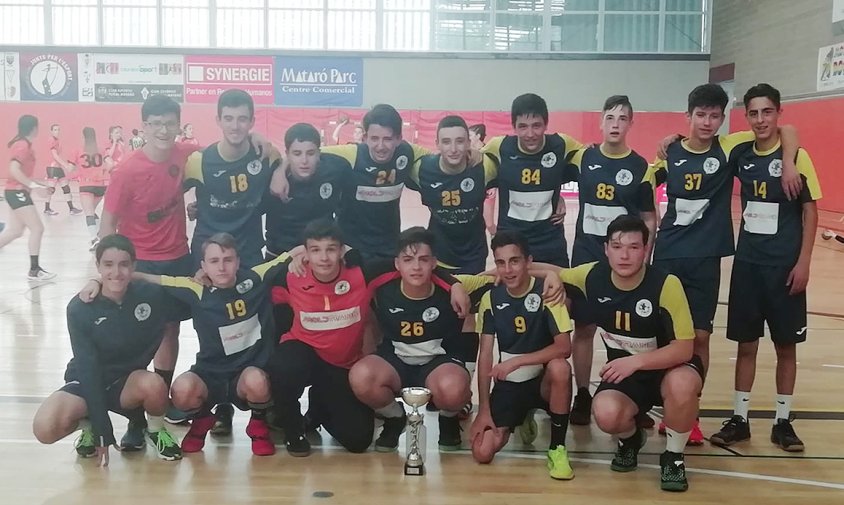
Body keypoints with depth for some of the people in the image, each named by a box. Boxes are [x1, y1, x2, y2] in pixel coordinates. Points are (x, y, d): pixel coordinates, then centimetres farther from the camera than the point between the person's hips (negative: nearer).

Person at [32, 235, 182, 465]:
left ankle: (156, 430, 0)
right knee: (45, 428, -29)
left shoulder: (151, 296, -15)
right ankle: (88, 424, 8)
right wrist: (103, 433, -22)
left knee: (154, 385, -36)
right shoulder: (80, 308, -18)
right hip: (87, 383, 0)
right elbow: (87, 369, -19)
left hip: (129, 382, 0)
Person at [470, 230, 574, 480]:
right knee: (482, 453, -13)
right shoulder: (490, 298, -5)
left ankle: (558, 448, -17)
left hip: (543, 380, -3)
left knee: (560, 367, -38)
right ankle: (522, 418, 21)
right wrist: (484, 409, -9)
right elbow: (485, 355, -4)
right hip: (508, 384, 3)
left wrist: (516, 361, -29)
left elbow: (564, 347, -24)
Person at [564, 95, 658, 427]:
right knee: (583, 328, 6)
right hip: (585, 255, 1)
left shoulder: (640, 167, -2)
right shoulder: (583, 158, 0)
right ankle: (582, 398, 17)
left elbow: (649, 219, 1)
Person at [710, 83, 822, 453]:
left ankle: (782, 422, 20)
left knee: (786, 345, 7)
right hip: (747, 262, 3)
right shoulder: (741, 154, 3)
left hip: (784, 265, -3)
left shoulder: (796, 156, -8)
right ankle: (739, 419, 19)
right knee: (746, 344, 9)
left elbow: (810, 210, -6)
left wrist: (803, 262, -11)